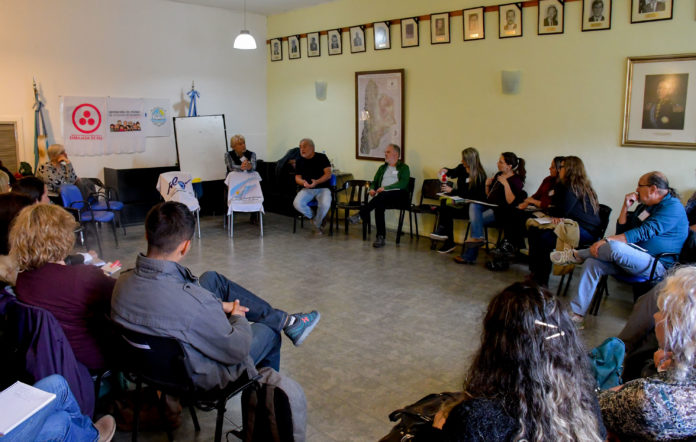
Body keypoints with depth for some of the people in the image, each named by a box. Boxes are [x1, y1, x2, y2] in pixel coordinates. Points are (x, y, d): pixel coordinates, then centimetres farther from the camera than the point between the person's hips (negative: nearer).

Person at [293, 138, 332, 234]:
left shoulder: (322, 157, 0)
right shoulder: (299, 161, 10)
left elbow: (328, 174, -8)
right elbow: (297, 177, 8)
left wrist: (317, 182, -25)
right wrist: (303, 182, -17)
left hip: (322, 188, -3)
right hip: (307, 189, 3)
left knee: (325, 204, -34)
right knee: (297, 203, -27)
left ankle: (317, 224, -4)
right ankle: (312, 217, 3)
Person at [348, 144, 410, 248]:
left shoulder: (403, 167, 9)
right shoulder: (382, 167, 27)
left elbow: (403, 183, -7)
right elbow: (374, 182, 26)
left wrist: (385, 188, -17)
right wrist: (372, 189, 1)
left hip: (399, 195, -4)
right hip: (383, 197, 4)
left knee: (383, 196, -37)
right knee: (379, 205, -32)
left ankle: (361, 214, -34)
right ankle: (380, 237, -33)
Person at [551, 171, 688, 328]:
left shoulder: (673, 208, -11)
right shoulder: (644, 206, 17)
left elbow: (644, 233, -23)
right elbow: (621, 231, 13)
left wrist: (606, 240, -28)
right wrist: (625, 207, 0)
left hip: (657, 266, -9)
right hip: (633, 259, 9)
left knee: (614, 247, -35)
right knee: (593, 263, -14)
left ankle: (576, 255, -7)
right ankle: (576, 314, -15)